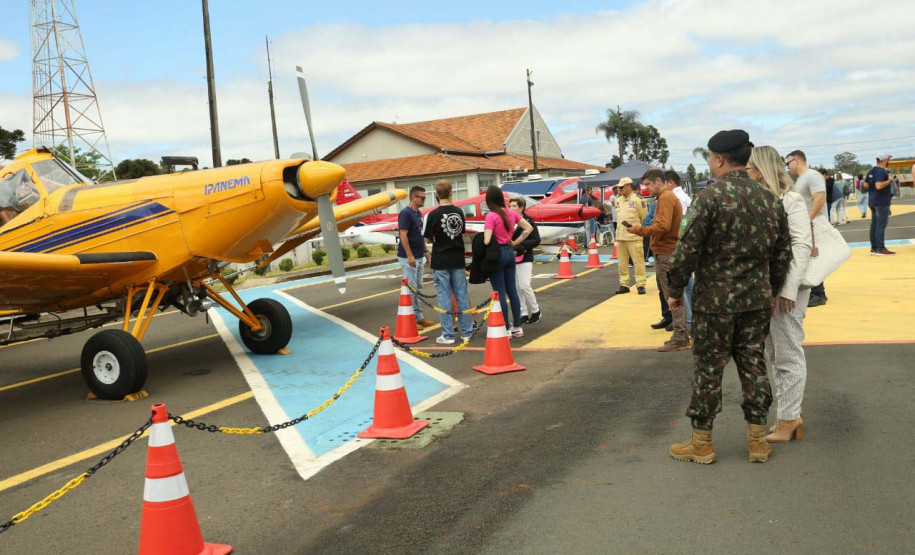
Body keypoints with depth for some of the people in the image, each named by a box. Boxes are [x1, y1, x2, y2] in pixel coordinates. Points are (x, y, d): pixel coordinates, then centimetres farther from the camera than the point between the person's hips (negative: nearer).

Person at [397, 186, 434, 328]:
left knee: (418, 288, 12)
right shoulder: (406, 213, -14)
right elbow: (403, 235, -19)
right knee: (411, 289, -6)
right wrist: (410, 256, -22)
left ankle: (418, 317, 19)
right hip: (408, 257, -9)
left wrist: (426, 251, 17)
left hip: (418, 257, 9)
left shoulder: (419, 214, 13)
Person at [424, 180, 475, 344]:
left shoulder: (434, 215, -12)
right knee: (462, 295, 10)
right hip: (458, 259, 4)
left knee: (444, 298, 1)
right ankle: (467, 331, 16)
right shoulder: (459, 212, 2)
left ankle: (448, 335, 4)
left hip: (440, 261, -4)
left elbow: (429, 238, -3)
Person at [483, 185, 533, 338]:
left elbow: (486, 241, -22)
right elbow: (529, 228, 10)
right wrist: (515, 242, 11)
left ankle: (506, 329, 4)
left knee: (500, 294, 0)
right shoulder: (511, 213, 5)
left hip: (496, 254, -7)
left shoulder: (491, 216, -16)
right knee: (512, 291, 13)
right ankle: (517, 327, 19)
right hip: (510, 252, 7)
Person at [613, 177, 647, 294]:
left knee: (638, 262, -2)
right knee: (622, 263, 10)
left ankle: (640, 285, 4)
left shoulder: (637, 200, -9)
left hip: (634, 237, -6)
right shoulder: (618, 200, 10)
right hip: (620, 236, 6)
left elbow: (645, 217, -3)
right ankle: (624, 285, 18)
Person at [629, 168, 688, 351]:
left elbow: (663, 226, -23)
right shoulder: (669, 196, 19)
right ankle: (681, 336, 21)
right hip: (669, 252, 10)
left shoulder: (666, 197, -13)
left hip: (666, 254, -10)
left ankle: (679, 339, -3)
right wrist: (642, 230, 8)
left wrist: (639, 230, -15)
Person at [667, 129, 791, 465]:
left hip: (715, 302, -5)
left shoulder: (709, 198, -14)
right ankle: (758, 441, 21)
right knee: (753, 366, 14)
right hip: (757, 302, 6)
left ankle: (702, 444, 15)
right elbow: (783, 254, 11)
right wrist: (772, 292, 22)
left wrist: (676, 291, -3)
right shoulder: (770, 200, 6)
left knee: (708, 370, 4)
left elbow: (687, 251, -16)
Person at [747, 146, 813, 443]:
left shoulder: (790, 200, -12)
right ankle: (790, 412, 27)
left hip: (785, 288, -8)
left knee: (788, 354, 3)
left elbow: (802, 245, -16)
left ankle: (789, 418, 13)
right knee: (773, 354, 15)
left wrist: (789, 289, -20)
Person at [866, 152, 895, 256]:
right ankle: (880, 248, -5)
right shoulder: (881, 171, -17)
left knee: (874, 224, 11)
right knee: (881, 225, -6)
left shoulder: (872, 171, 10)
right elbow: (879, 186, -28)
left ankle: (873, 248, 15)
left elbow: (866, 184, 17)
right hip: (882, 202, -9)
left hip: (872, 202, 9)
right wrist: (889, 180, -17)